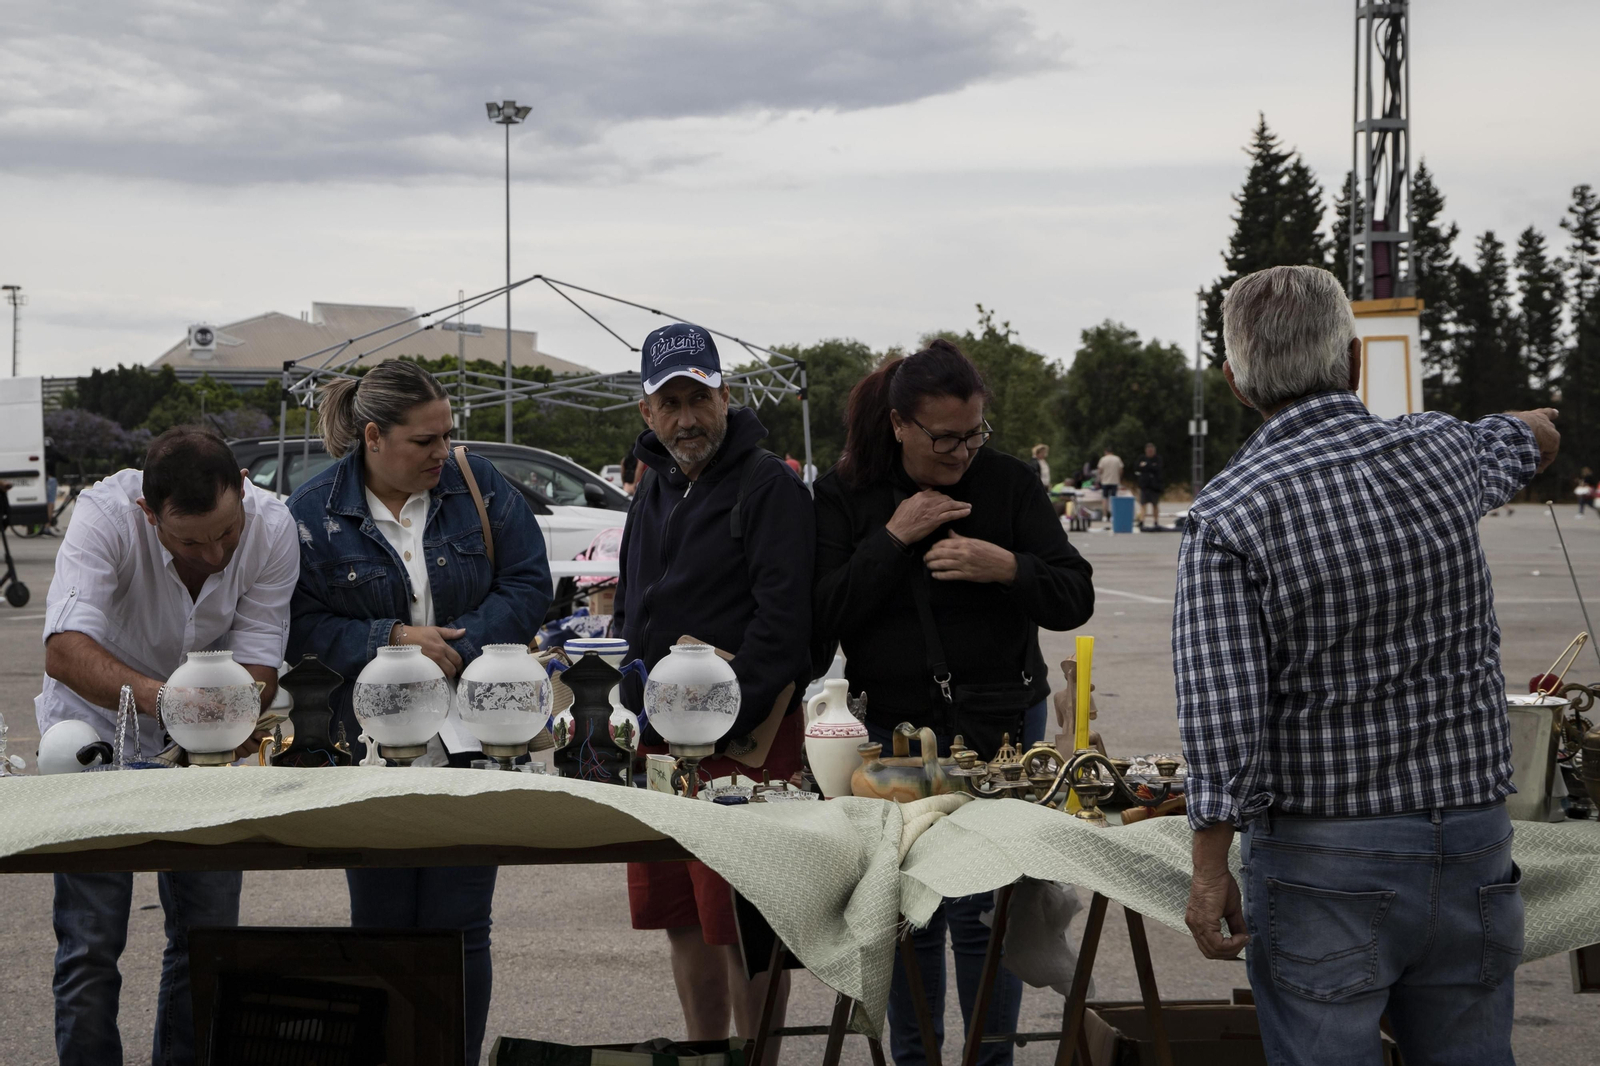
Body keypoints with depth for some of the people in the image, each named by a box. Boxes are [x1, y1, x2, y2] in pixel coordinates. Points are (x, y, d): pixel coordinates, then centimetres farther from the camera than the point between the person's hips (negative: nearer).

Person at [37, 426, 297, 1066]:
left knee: (208, 935, 3)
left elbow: (257, 665, -18)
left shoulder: (272, 528, -21)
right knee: (90, 941, -7)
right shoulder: (105, 514, -29)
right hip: (97, 731, -2)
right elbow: (65, 652, -40)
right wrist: (156, 695, -57)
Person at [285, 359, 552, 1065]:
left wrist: (455, 648, -12)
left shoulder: (478, 486, 1)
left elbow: (528, 584, -1)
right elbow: (301, 627, -4)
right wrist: (390, 640, -16)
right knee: (380, 924, 8)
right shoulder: (313, 512, -3)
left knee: (460, 926, 1)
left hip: (471, 739, 0)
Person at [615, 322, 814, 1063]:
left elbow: (785, 620, -17)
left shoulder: (770, 487, -8)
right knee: (683, 920, 14)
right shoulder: (656, 490, 17)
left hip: (744, 744, -8)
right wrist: (633, 711, 12)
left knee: (744, 926, -4)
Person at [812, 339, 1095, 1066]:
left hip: (998, 731, -1)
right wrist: (892, 539, -16)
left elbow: (1075, 599, -3)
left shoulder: (1009, 483, -2)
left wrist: (1008, 567, -22)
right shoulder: (844, 496, -1)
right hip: (894, 728, 1)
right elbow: (820, 621, -9)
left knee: (983, 913, -1)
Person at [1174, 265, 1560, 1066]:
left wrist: (1210, 868, -8)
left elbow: (1222, 712, -17)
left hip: (1324, 861, -4)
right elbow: (1498, 447, 28)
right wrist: (1529, 431, 53)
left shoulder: (1227, 515, -12)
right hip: (1474, 848, 4)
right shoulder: (1439, 453, 2)